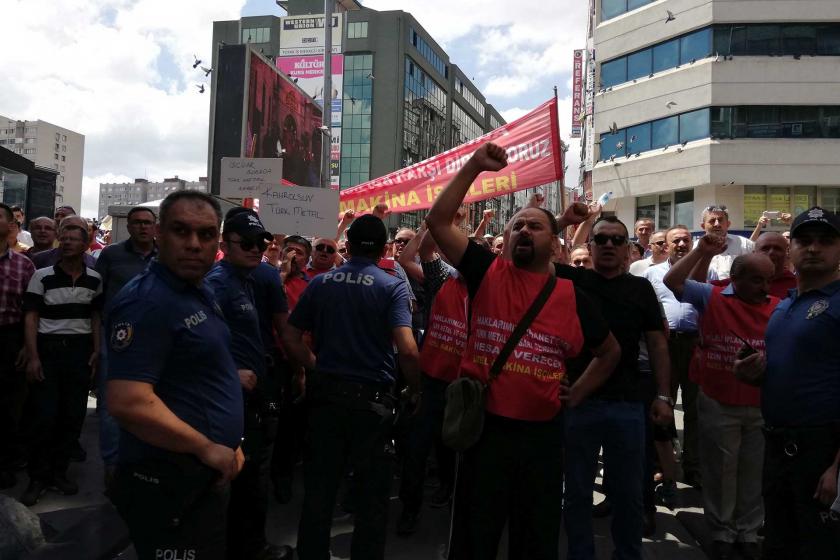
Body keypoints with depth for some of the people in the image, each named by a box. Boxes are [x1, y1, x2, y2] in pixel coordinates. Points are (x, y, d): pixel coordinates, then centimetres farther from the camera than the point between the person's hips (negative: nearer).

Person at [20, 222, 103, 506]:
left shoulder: (94, 279, 6)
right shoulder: (42, 276, -3)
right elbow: (31, 318, -4)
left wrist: (96, 350, 4)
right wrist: (32, 357, -11)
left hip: (80, 350, 3)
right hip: (48, 349, -2)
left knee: (73, 415, 6)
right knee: (43, 415, -1)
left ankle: (58, 471, 21)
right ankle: (38, 476, 13)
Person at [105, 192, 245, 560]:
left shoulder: (200, 293, 9)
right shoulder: (147, 302, -21)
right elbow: (128, 403, -30)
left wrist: (229, 443, 12)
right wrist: (207, 449, -21)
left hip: (208, 475, 10)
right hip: (170, 483, -9)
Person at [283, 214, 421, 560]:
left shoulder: (320, 283, 3)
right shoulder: (392, 287, -8)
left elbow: (290, 339, 4)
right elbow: (407, 350, -20)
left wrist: (317, 369, 13)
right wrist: (415, 390, -5)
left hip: (325, 392, 3)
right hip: (372, 396, -3)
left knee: (319, 485, 15)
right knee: (372, 489, 12)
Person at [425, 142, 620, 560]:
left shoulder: (571, 297, 3)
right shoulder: (487, 273, -1)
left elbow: (610, 352, 18)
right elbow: (438, 221, -10)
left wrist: (577, 394, 9)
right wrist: (474, 167, -14)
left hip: (541, 432, 2)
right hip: (484, 426, -2)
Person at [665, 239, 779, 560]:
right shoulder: (712, 297, -5)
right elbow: (673, 282, -13)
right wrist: (701, 253, -16)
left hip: (763, 406, 2)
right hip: (718, 404, -2)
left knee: (754, 472, 15)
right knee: (720, 470, 11)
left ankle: (748, 532, 33)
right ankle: (721, 532, 28)